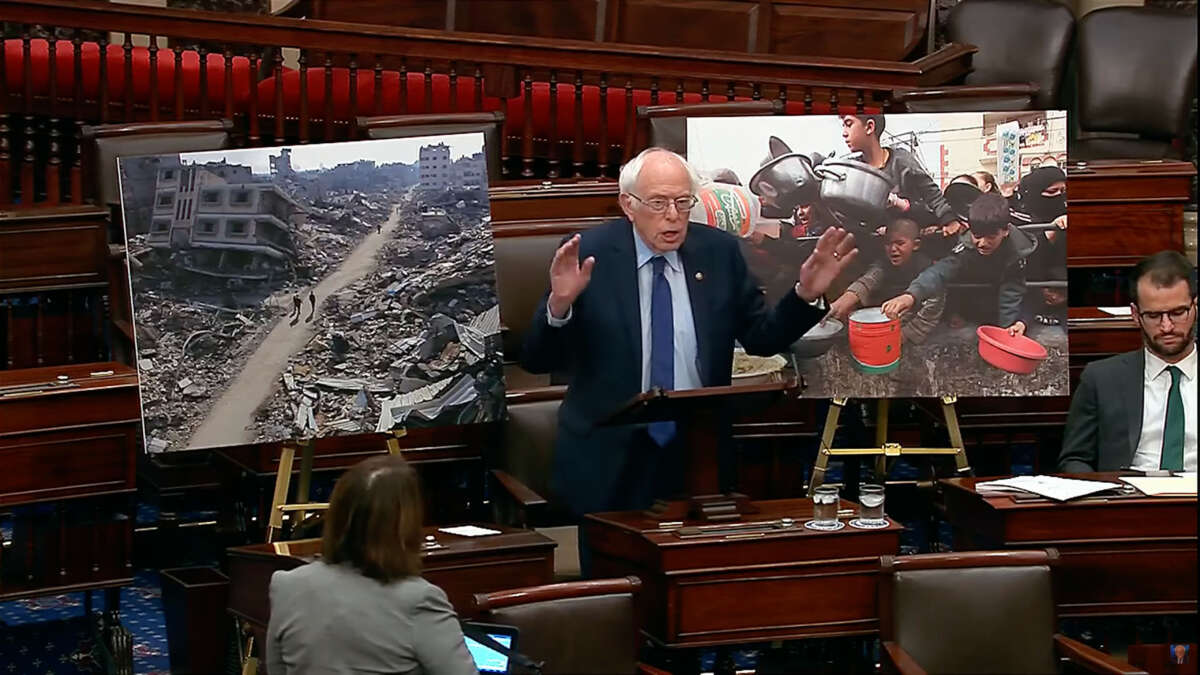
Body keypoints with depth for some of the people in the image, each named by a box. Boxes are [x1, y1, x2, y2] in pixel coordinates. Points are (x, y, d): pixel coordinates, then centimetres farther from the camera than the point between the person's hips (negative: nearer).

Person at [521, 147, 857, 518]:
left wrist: (806, 294, -8)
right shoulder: (590, 254, -8)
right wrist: (559, 305, -29)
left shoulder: (719, 251, 2)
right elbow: (537, 360, -9)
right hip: (609, 463, -2)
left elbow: (762, 338, 8)